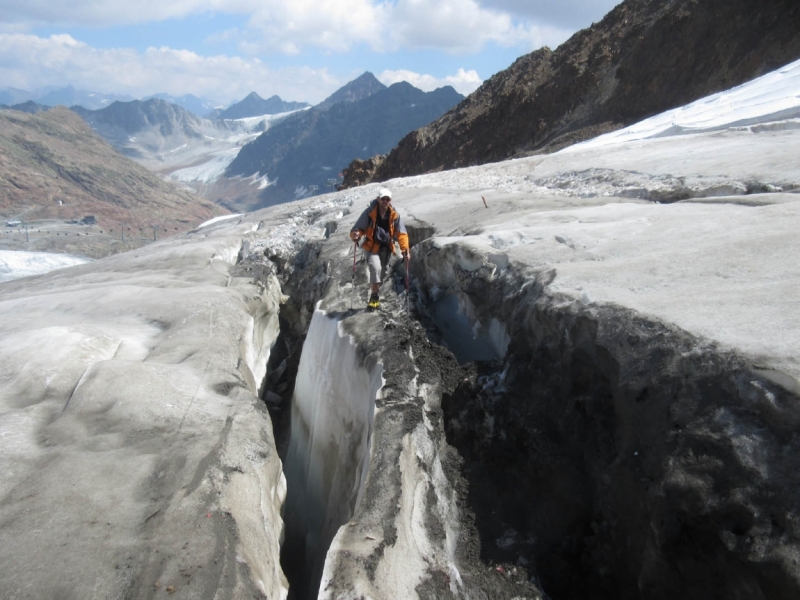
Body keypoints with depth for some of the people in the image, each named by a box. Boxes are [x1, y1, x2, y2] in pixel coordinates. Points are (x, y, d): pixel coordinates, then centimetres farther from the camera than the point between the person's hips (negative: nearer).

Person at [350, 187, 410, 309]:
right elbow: (359, 228, -8)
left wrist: (405, 250, -16)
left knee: (382, 273, 12)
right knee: (376, 268, -24)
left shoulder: (394, 215, -4)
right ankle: (374, 297, -14)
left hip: (386, 248, 4)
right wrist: (355, 235, -32)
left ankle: (374, 293, 33)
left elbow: (401, 234, -4)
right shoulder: (370, 212, -11)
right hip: (372, 247, -4)